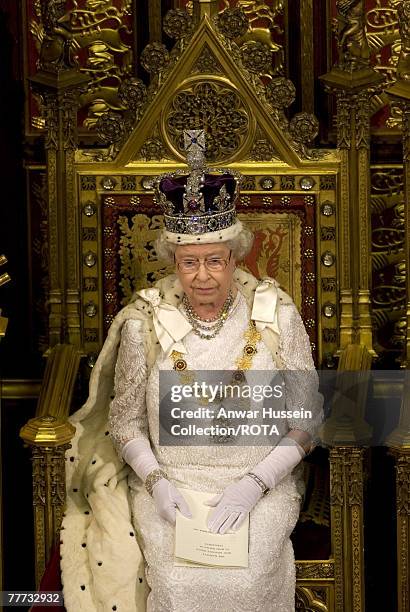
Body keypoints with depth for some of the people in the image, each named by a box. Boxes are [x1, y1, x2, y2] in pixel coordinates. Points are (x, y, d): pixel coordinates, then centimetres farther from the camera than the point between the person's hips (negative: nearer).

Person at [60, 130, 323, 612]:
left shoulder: (276, 314, -4)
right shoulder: (144, 322, -2)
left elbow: (306, 420, 0)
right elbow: (124, 419, 6)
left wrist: (254, 484, -13)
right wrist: (156, 482, -11)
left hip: (259, 484, 0)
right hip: (169, 483, 0)